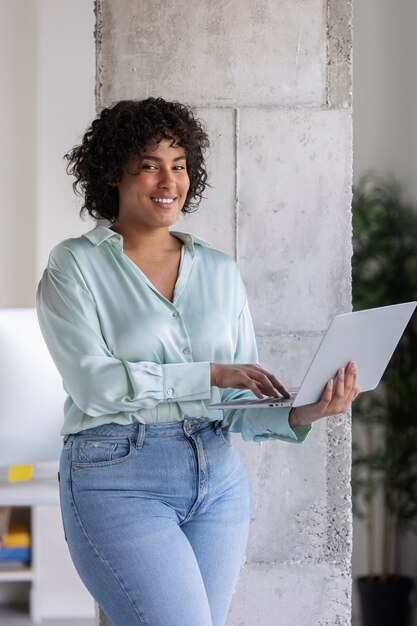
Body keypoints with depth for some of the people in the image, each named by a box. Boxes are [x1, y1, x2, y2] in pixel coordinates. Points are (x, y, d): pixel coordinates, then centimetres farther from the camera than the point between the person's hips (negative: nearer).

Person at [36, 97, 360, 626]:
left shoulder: (220, 271, 13)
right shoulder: (75, 265, 0)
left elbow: (241, 404, 10)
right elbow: (92, 381, -13)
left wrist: (299, 414, -11)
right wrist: (211, 375, -18)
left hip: (217, 479, 5)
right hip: (118, 478, -5)